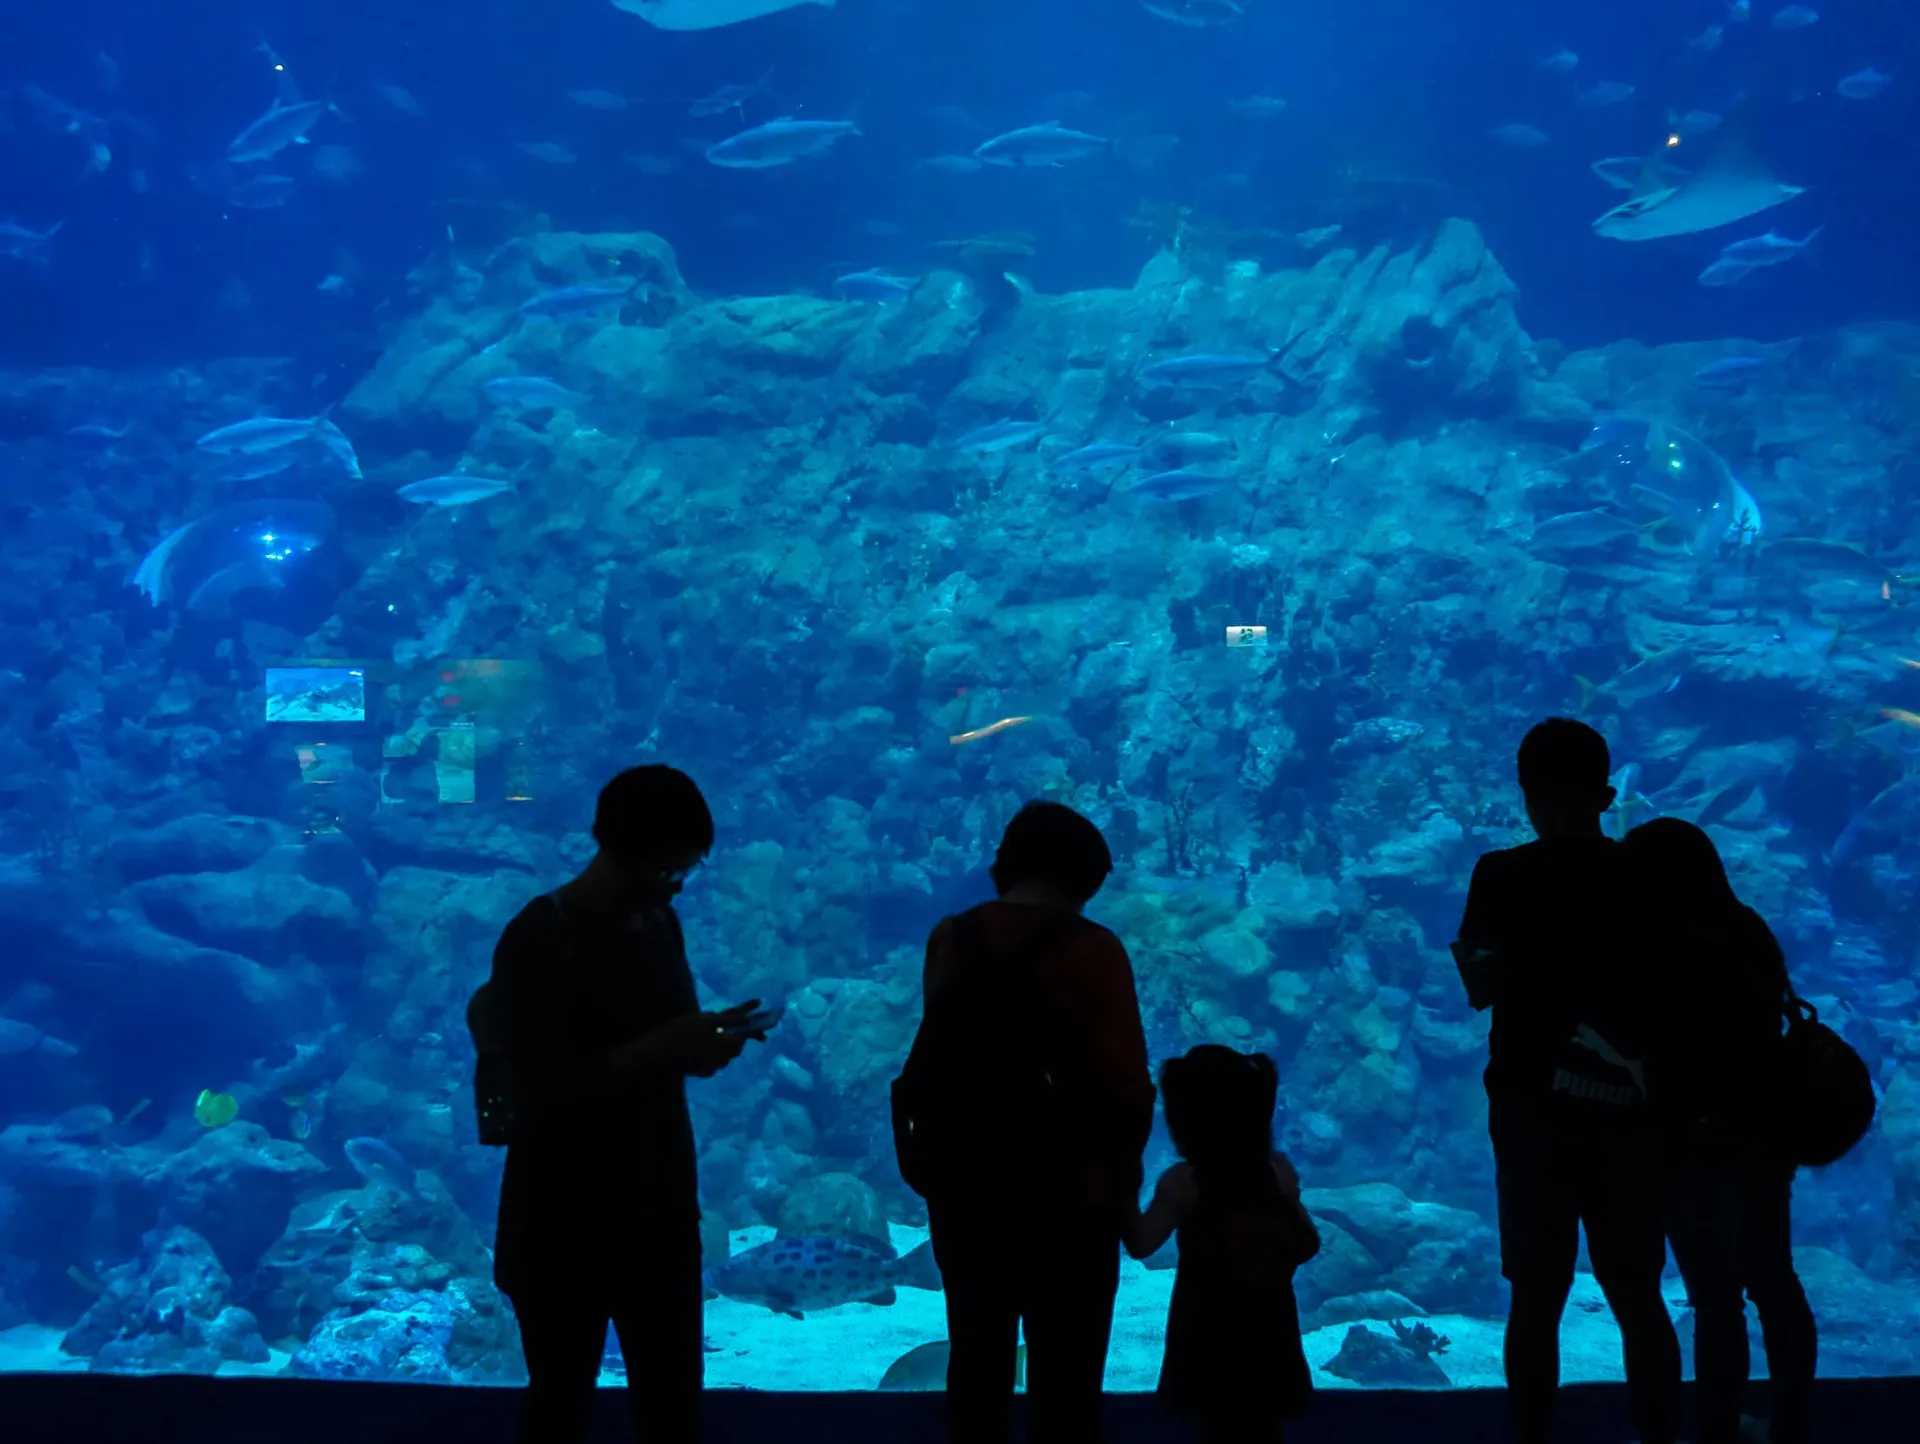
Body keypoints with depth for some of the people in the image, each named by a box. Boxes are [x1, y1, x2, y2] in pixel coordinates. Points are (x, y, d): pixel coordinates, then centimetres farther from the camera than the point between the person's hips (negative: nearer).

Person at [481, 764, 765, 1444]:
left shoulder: (659, 924, 7)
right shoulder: (537, 940, -15)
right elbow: (541, 1084, -22)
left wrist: (702, 1041, -6)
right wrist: (662, 1047, -25)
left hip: (661, 1215, 6)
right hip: (562, 1231, -6)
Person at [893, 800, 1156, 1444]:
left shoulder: (948, 940, 0)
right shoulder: (1090, 950, -16)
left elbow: (939, 1058, 5)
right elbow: (1126, 1084, -17)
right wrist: (1121, 1169, -1)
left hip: (960, 1184, 5)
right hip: (1064, 1193, -5)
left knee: (977, 1362, 19)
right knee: (1064, 1378, 6)